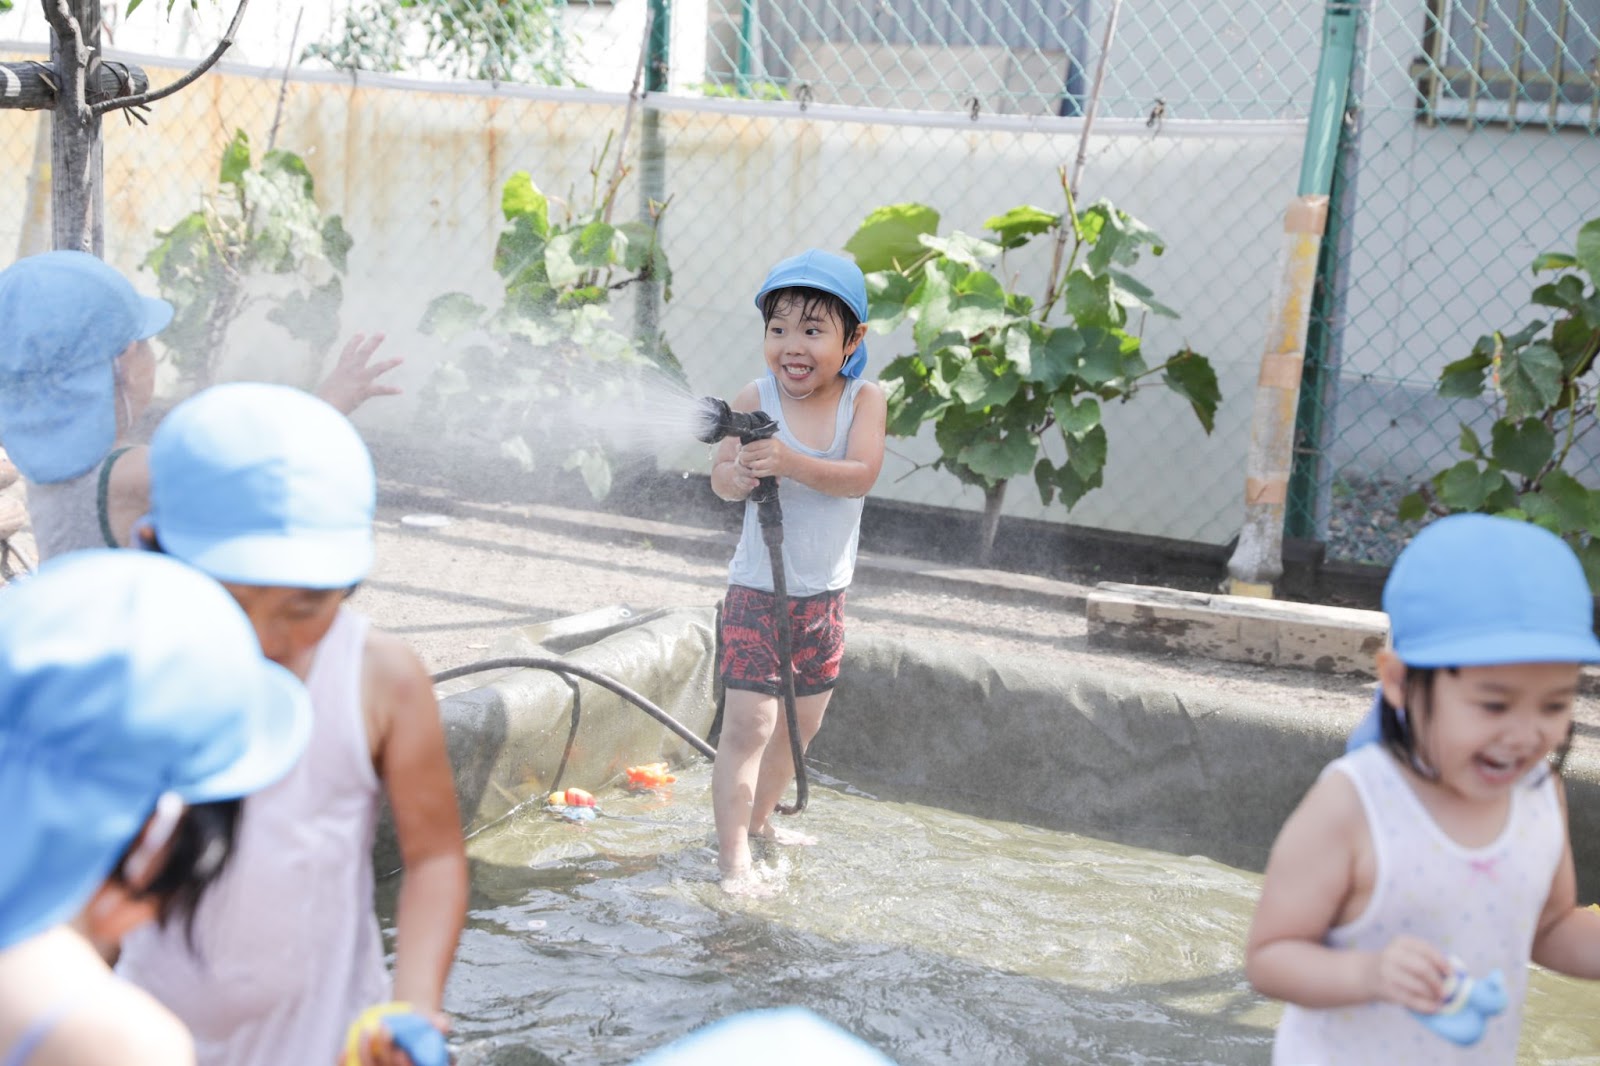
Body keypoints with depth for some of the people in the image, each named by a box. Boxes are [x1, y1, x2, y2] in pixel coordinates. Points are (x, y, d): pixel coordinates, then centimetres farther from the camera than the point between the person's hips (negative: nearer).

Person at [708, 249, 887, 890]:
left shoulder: (864, 399, -9)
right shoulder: (755, 399, -12)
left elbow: (862, 474, -22)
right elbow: (721, 473, -12)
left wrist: (792, 464, -37)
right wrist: (738, 476, -35)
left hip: (824, 593, 4)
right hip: (758, 591, -4)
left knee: (801, 722, 18)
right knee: (748, 723, -10)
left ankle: (759, 819, 39)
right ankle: (732, 856, -4)